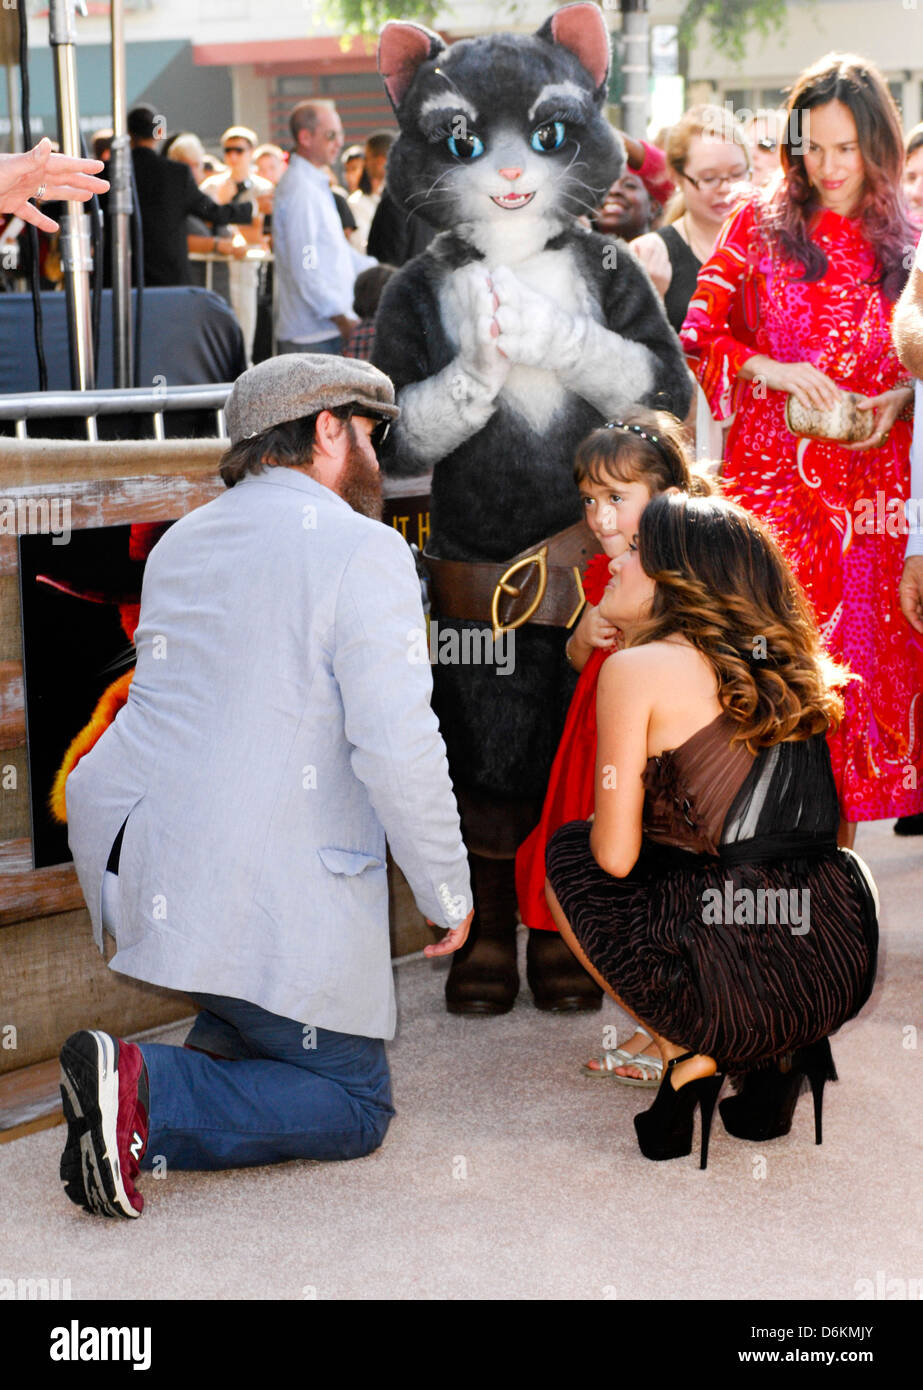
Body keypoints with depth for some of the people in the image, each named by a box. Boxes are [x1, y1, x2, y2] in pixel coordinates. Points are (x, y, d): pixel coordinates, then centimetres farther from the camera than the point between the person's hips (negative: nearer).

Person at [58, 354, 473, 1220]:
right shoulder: (363, 549, -10)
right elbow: (397, 747, -17)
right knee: (355, 1107, 6)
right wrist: (449, 894, -5)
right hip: (259, 889, -8)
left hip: (124, 854, 8)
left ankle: (229, 1041, 21)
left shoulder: (181, 541, 14)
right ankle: (147, 1093, -13)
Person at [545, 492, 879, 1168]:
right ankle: (784, 1052, 17)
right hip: (845, 968, 6)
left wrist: (604, 826, 18)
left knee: (565, 852, 20)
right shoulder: (788, 670, 14)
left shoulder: (637, 667, -5)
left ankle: (686, 1053, 8)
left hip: (737, 986, -6)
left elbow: (615, 856, -6)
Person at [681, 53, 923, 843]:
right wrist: (772, 371, -13)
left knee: (858, 654, 3)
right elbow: (697, 338, 1)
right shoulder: (760, 228, 5)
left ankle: (835, 840, 13)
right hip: (769, 474, -1)